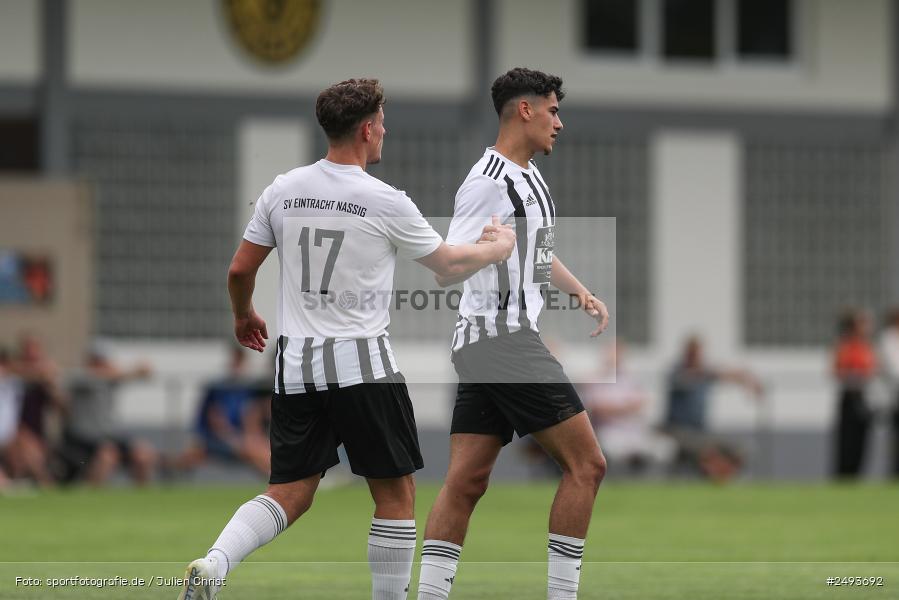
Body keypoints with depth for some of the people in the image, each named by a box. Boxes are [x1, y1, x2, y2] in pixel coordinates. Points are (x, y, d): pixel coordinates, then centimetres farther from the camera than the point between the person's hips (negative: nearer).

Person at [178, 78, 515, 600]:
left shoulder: (284, 190, 4)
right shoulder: (386, 203, -8)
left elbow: (240, 270, 11)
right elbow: (448, 263, 6)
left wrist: (244, 317, 32)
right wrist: (499, 248, 26)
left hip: (296, 364, 5)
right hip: (362, 362, -5)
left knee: (290, 495, 7)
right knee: (396, 495, 7)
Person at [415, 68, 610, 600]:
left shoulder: (531, 176, 18)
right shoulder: (490, 181, -13)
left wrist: (581, 292, 21)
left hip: (486, 348, 9)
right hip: (505, 338, -9)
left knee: (466, 481, 3)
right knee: (586, 463, -7)